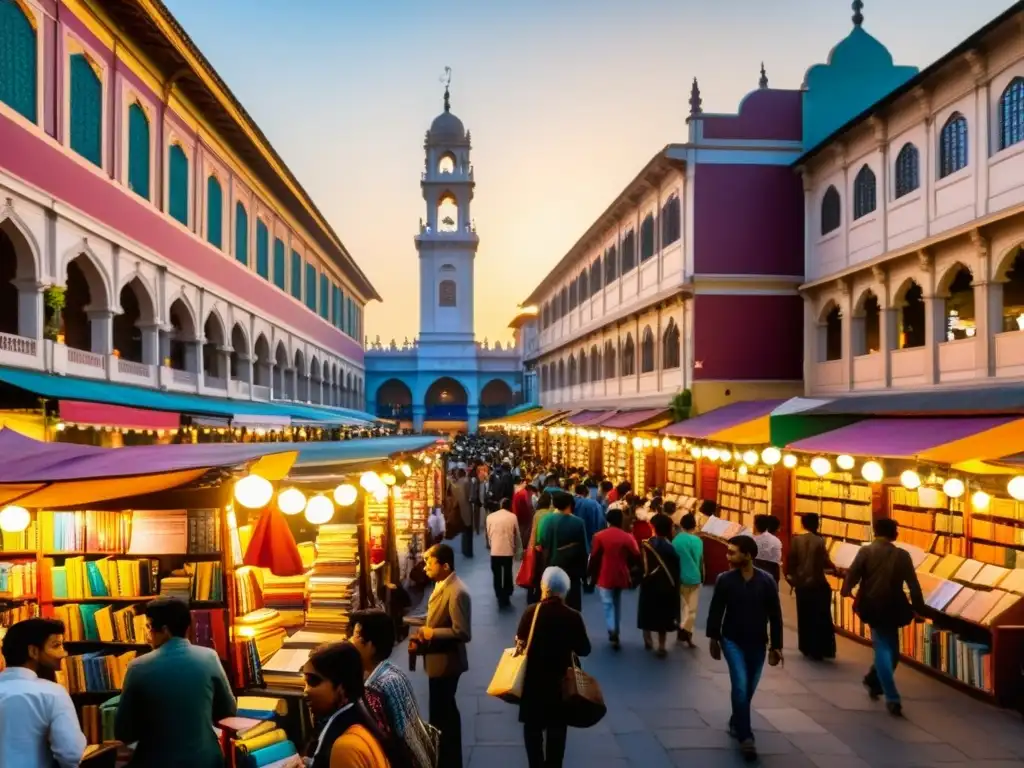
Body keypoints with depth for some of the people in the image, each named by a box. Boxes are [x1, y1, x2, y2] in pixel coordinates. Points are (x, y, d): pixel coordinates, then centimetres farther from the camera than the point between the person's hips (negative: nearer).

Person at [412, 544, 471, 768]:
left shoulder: (457, 592, -25)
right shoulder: (441, 584, 5)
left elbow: (462, 633, -27)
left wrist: (432, 634, -18)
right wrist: (423, 637, 1)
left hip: (445, 662, -10)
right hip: (438, 659, 10)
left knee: (441, 714, 1)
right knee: (445, 711, 21)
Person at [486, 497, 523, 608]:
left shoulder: (490, 517, 2)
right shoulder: (512, 517, -1)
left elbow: (488, 534, 9)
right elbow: (517, 535, 5)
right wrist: (518, 551, 17)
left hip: (495, 551, 1)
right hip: (508, 551, 0)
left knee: (497, 576, 11)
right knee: (507, 575, 14)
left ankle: (500, 599, 10)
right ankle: (506, 598, 17)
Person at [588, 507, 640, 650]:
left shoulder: (600, 536, -8)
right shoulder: (628, 537, -3)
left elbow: (594, 557, -8)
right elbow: (636, 557, -3)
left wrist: (592, 575, 2)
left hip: (605, 577, -3)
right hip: (620, 576, 3)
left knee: (608, 604, 2)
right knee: (617, 604, 19)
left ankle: (612, 631, -17)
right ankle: (616, 633, 24)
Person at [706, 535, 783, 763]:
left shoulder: (767, 581, -9)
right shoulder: (724, 580, -10)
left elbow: (775, 615, -2)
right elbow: (715, 611, -1)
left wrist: (776, 646, -1)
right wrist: (713, 639, 0)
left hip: (757, 643, 2)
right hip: (732, 641, -2)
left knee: (749, 688, 14)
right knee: (740, 686, -12)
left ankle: (736, 722, 38)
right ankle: (745, 737, -3)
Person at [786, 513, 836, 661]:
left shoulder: (796, 540, -1)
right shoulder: (819, 541, -12)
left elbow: (790, 561, 0)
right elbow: (826, 562, -14)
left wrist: (791, 577, 14)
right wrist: (835, 569, 6)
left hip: (801, 584, 3)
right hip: (817, 584, -3)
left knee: (804, 618, 13)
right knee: (820, 618, 7)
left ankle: (807, 649, 19)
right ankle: (820, 650, 9)